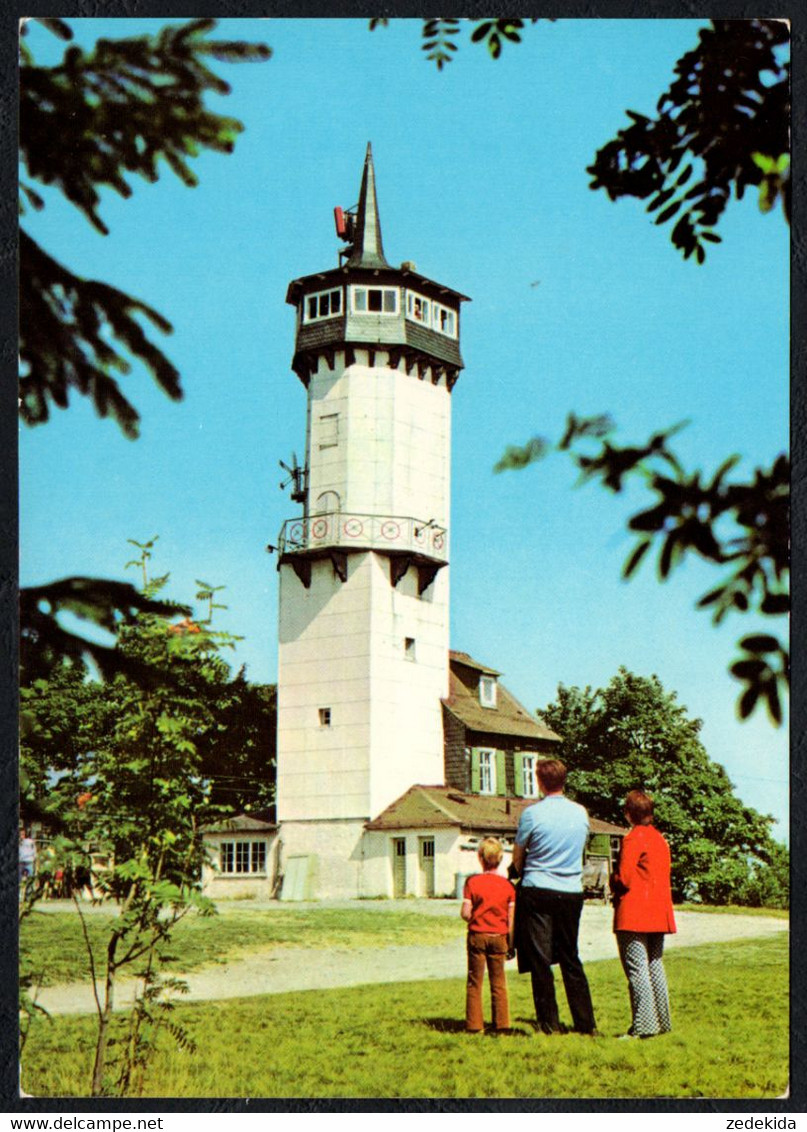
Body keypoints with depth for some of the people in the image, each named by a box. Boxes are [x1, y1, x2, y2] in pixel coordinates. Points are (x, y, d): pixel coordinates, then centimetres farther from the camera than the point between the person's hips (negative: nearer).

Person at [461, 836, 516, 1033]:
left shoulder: (472, 882, -8)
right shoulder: (507, 885, -2)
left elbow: (465, 914, -12)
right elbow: (511, 919, -1)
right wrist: (511, 944, 7)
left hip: (477, 936, -2)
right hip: (499, 937, 2)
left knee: (474, 982, 6)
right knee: (498, 982, 12)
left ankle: (474, 1024, 6)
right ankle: (501, 1023, 12)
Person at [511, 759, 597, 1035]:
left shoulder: (532, 813, -9)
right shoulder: (581, 813, 3)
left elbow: (517, 857, 2)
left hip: (538, 891, -4)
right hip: (572, 892, 4)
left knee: (540, 960, 4)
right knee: (571, 959, 14)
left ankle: (550, 1023, 4)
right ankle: (586, 1023, 13)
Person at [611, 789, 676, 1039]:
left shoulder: (634, 838, -12)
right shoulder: (661, 839, 13)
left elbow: (623, 878, -16)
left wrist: (612, 885, 6)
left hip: (633, 915, -8)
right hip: (658, 913, 8)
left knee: (637, 970, -7)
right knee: (655, 966, 15)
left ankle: (644, 1025, -10)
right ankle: (662, 1021, 18)